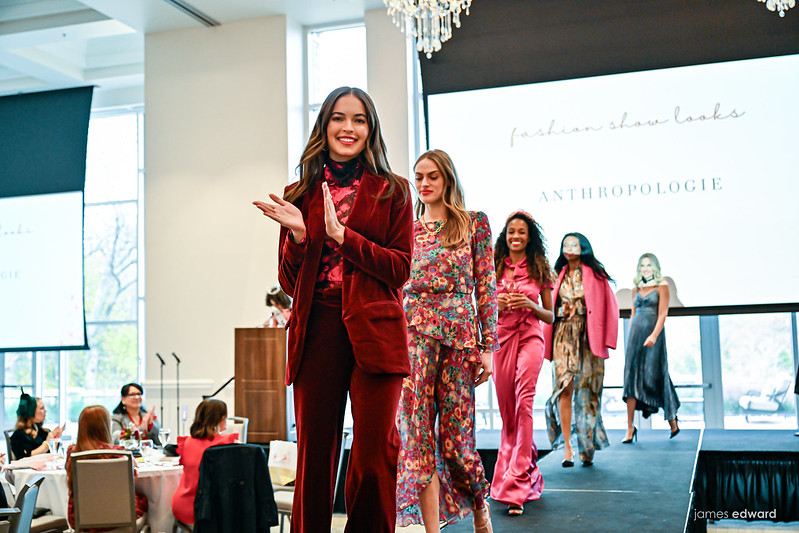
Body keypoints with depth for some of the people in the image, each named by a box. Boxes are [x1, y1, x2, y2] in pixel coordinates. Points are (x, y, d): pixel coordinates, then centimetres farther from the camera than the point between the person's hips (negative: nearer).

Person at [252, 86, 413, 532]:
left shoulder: (392, 191, 8)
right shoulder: (300, 195, 15)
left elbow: (401, 268, -1)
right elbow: (289, 282, 13)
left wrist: (342, 234, -9)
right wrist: (299, 235, -5)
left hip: (374, 331, -2)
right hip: (316, 332, 2)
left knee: (374, 459, -4)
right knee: (314, 455, 4)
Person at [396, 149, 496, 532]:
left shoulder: (475, 224, 7)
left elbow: (486, 286, 3)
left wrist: (488, 346, -4)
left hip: (459, 334, -2)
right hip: (411, 333, 2)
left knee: (455, 435, 0)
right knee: (418, 432, -2)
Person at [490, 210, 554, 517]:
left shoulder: (540, 268, 8)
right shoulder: (495, 267, 11)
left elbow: (550, 316, 10)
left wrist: (530, 305, -10)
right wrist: (496, 303, -6)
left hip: (530, 337, -3)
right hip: (501, 337, 3)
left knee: (523, 402, -18)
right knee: (506, 409, 4)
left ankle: (516, 485, -19)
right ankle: (525, 468, 25)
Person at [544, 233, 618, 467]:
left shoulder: (594, 275, 4)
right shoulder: (560, 276, 13)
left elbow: (608, 307, 1)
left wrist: (602, 339, -5)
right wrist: (562, 311, -1)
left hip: (587, 337, -2)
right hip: (563, 336, 2)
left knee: (587, 390, 0)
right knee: (565, 388, -9)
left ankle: (588, 447, 9)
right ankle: (567, 447, -9)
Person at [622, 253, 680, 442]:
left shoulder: (662, 287, 0)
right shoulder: (636, 288, 15)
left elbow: (662, 314, -9)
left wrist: (654, 335, -21)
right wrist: (631, 337, 13)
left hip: (653, 333, -4)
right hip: (636, 333, 4)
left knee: (654, 376, -2)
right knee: (632, 376, -3)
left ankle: (672, 418, 22)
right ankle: (630, 428, -4)